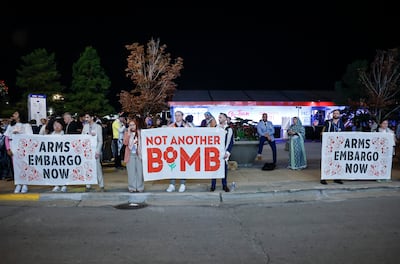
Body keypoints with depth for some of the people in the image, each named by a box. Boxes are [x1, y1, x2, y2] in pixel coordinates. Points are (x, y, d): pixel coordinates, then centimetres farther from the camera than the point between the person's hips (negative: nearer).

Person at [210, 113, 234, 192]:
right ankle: (213, 185, 11)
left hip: (224, 152, -2)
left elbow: (230, 142, -2)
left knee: (224, 168, 5)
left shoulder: (229, 129, 0)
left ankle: (224, 185, 17)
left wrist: (227, 152, -10)